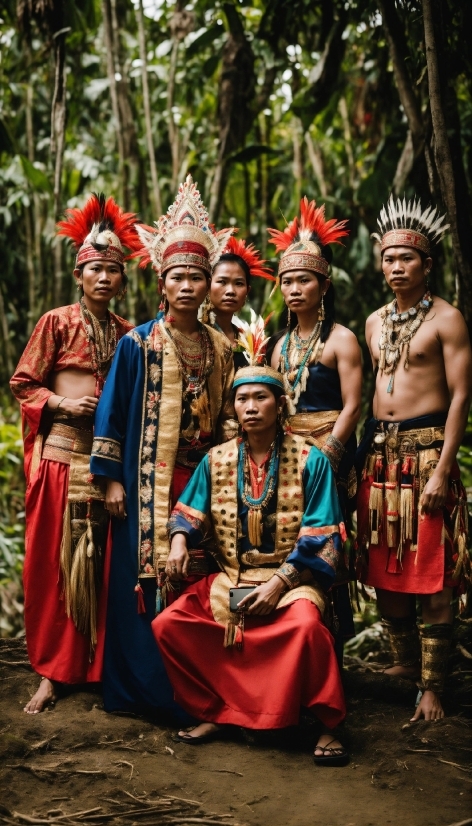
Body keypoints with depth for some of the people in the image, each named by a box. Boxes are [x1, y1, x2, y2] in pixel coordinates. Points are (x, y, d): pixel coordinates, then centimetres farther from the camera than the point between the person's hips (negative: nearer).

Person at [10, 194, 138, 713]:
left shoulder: (127, 333, 11)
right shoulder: (57, 322, 1)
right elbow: (22, 383, 3)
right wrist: (61, 403, -12)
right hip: (62, 452, -3)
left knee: (105, 561, 5)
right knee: (56, 560, 1)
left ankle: (100, 664, 17)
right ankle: (51, 671, 11)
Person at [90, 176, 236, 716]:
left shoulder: (220, 348, 9)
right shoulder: (138, 344, -2)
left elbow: (227, 417, 14)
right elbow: (111, 412, -3)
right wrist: (111, 480, -7)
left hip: (203, 481, 4)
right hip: (148, 482, -3)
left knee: (196, 580, 7)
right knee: (145, 577, 0)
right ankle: (142, 687, 13)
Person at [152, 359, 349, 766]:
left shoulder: (310, 460, -6)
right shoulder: (217, 459, 6)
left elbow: (321, 537, -10)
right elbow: (190, 511, 13)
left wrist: (280, 582, -19)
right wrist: (179, 540, -11)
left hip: (292, 577, -4)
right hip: (230, 578, 5)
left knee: (306, 624, -36)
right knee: (168, 625, -13)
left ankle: (328, 725, -14)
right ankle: (214, 712, 6)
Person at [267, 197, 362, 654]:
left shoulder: (340, 339, -4)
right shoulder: (281, 343, 15)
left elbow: (351, 407, -9)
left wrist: (323, 457, -16)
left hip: (330, 451, -6)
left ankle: (332, 651, 7)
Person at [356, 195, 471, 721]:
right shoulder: (374, 323, 14)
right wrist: (367, 452, 12)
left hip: (426, 450, -6)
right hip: (380, 452, 6)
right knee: (384, 568, 11)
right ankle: (404, 660, 27)